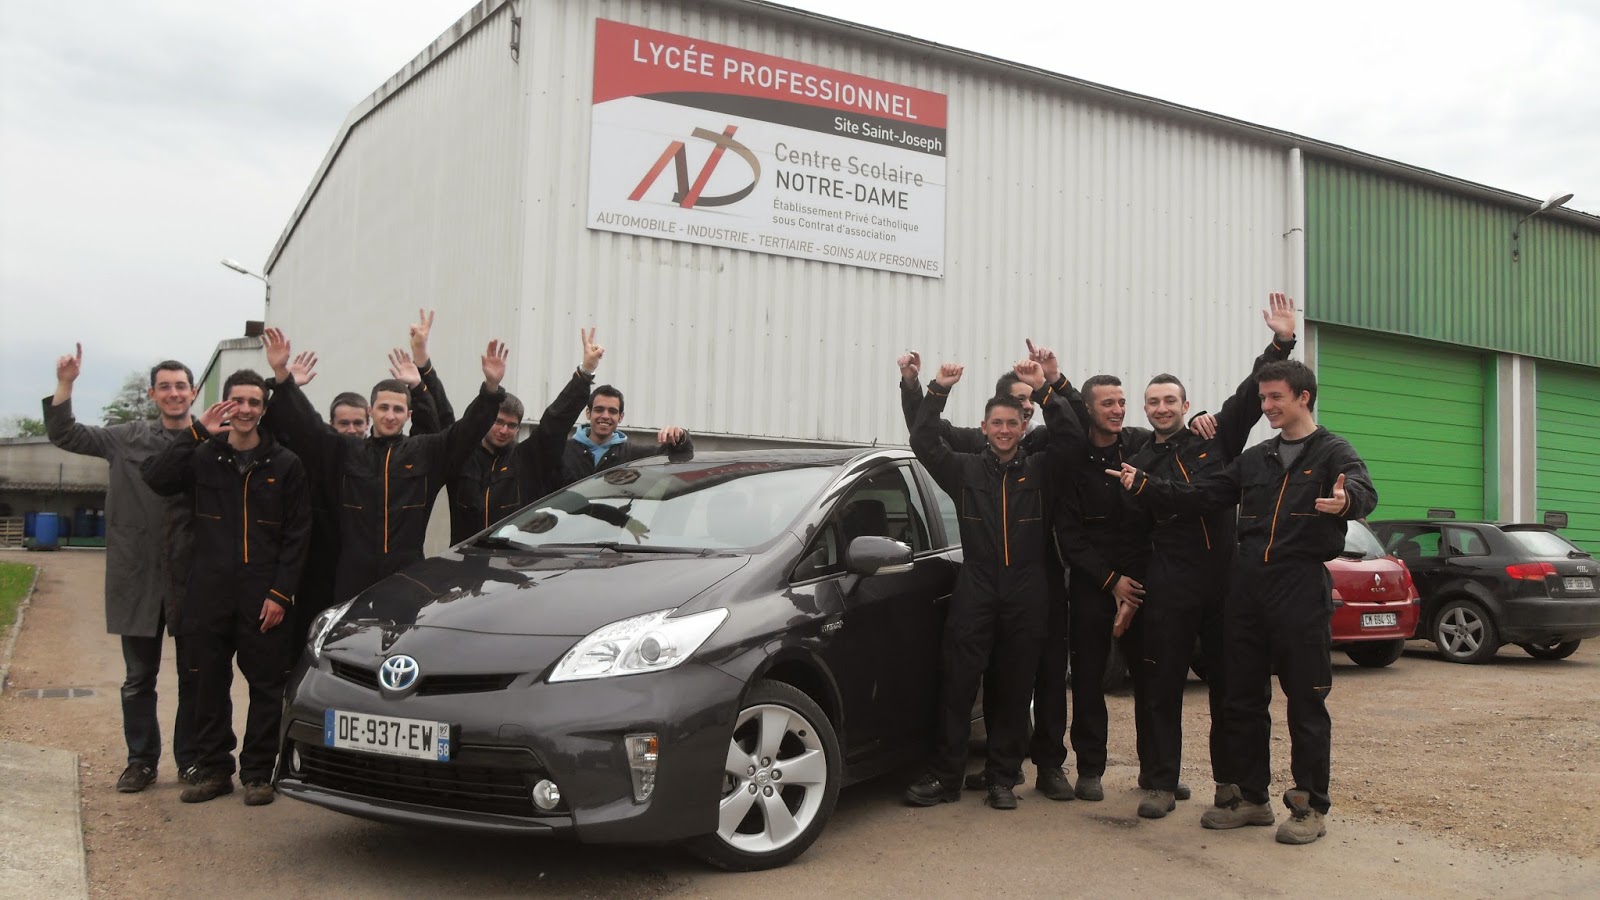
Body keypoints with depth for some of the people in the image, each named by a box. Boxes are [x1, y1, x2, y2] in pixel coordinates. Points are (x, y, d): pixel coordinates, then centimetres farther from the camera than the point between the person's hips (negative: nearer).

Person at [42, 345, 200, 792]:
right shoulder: (128, 438, 6)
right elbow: (64, 435, 9)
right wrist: (64, 385, -5)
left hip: (192, 580, -2)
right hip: (138, 577, 2)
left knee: (194, 676, 8)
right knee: (139, 678, 12)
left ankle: (190, 760, 21)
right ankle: (141, 761, 24)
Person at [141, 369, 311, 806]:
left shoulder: (285, 465, 4)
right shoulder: (203, 458, 8)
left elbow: (297, 536, 1)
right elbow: (156, 479, -12)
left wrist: (280, 593, -7)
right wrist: (197, 431, -16)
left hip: (263, 596, -1)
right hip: (209, 593, 1)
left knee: (266, 686, 2)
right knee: (208, 684, 8)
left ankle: (257, 773, 14)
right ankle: (214, 769, 21)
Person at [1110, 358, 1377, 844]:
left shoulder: (1332, 451, 0)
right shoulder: (1255, 459, 16)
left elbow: (1364, 492, -20)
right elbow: (1200, 497, 13)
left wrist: (1346, 501, -44)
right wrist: (1144, 486, 2)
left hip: (1301, 585, -6)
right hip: (1247, 584, 6)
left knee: (1306, 700, 0)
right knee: (1243, 696, 9)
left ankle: (1310, 806, 11)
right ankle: (1250, 796, 20)